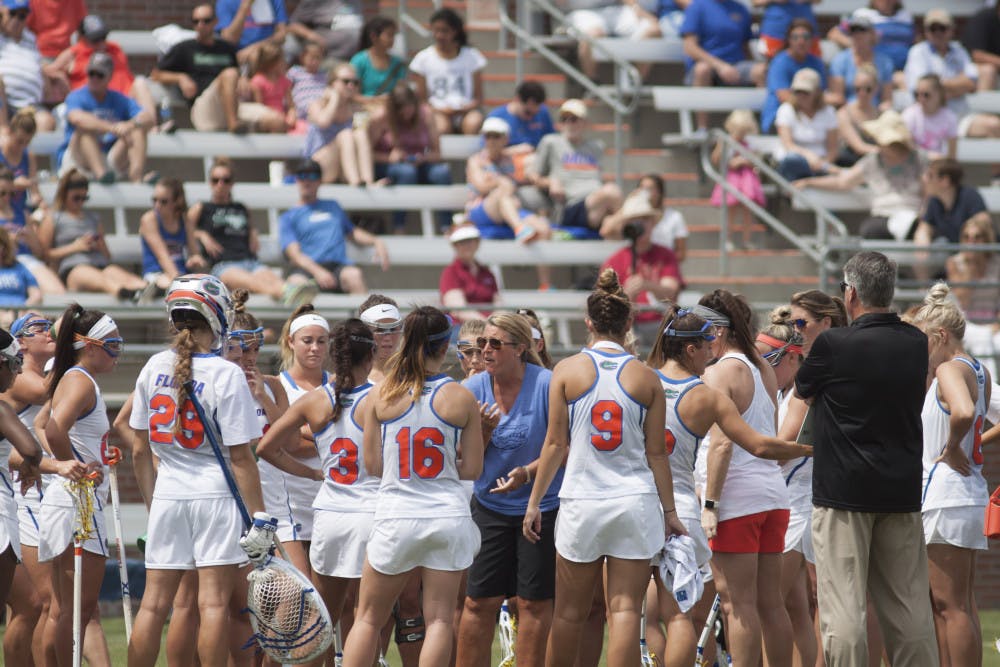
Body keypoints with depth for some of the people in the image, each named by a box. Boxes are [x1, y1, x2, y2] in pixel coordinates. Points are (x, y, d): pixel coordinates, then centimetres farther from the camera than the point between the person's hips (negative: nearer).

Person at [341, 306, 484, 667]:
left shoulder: (381, 394, -3)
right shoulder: (461, 397, -4)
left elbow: (373, 464, 1)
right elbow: (472, 469, 0)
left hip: (396, 514, 0)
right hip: (448, 515, 0)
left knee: (368, 619, 11)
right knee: (439, 620, 4)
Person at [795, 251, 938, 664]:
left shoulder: (833, 345, -12)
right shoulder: (916, 344, 3)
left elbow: (802, 390, 6)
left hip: (843, 491, -5)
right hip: (902, 490, 5)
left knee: (842, 608, -5)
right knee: (909, 610, 9)